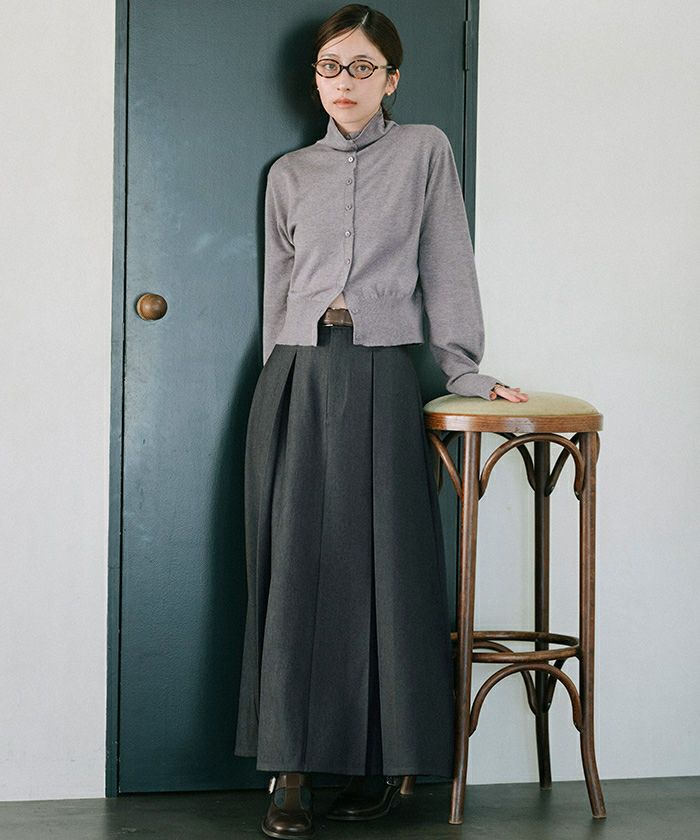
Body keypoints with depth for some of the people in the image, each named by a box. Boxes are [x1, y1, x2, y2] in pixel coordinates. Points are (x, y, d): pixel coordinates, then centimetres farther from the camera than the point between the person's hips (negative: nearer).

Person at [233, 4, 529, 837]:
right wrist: (289, 384, 12)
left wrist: (464, 368, 1)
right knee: (296, 566, -3)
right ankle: (291, 771, 1)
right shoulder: (289, 174, 13)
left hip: (383, 382, -2)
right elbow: (277, 291, 15)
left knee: (386, 567, -1)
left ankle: (381, 761, 12)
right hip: (297, 380, 2)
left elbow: (445, 268, 6)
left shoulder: (424, 152, 7)